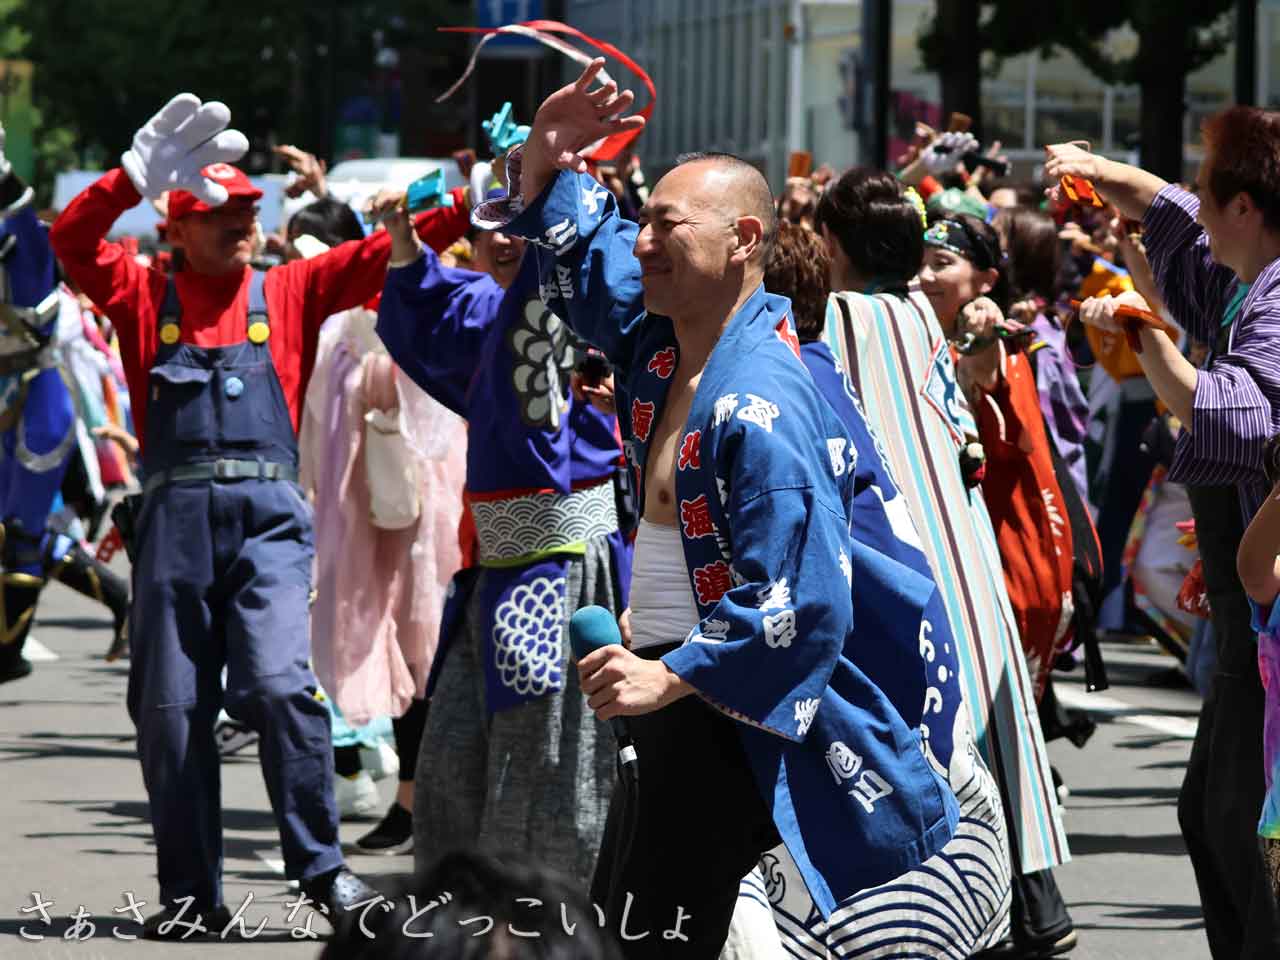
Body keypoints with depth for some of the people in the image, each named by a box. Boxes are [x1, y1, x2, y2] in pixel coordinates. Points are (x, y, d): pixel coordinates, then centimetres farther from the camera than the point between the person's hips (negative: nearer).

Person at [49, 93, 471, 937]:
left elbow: (378, 255, 6)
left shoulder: (289, 292, 13)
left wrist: (469, 204, -6)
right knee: (171, 706, 4)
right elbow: (72, 242, -4)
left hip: (268, 515, -1)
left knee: (279, 683, -16)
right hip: (175, 515, 1)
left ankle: (321, 864, -5)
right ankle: (190, 890, 14)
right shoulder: (147, 297, 10)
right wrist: (136, 174, -17)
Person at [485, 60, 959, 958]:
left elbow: (796, 608, -28)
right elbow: (575, 246, 20)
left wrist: (669, 678, -25)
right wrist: (546, 159, 1)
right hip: (669, 683, 10)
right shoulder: (662, 336, 3)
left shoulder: (761, 407, -25)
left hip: (726, 708, -10)